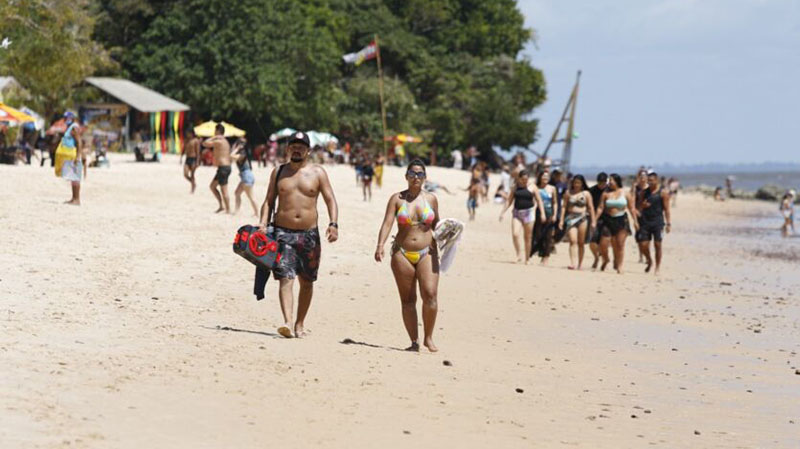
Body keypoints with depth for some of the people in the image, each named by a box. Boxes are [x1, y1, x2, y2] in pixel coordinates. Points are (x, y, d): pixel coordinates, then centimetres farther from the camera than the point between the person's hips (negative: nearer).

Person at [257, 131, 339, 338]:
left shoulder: (317, 172, 5)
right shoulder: (278, 172, 9)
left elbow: (330, 200, 1)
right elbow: (269, 201, 11)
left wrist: (333, 224, -14)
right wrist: (263, 223, -4)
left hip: (309, 234, 1)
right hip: (283, 232, -1)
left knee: (306, 282, 10)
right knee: (286, 279, -14)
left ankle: (300, 324, 22)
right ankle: (287, 323, -27)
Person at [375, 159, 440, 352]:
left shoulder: (431, 198, 8)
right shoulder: (397, 198, 3)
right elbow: (387, 223, -5)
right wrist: (380, 245, -19)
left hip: (427, 253, 0)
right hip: (402, 254, 0)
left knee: (430, 294, -14)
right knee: (407, 299, 2)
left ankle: (428, 338, -1)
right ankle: (414, 341, 9)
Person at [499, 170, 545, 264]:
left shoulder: (532, 187, 2)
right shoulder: (515, 187, 9)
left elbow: (539, 201, 2)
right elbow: (509, 200, 14)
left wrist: (542, 213, -6)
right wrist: (503, 212, 10)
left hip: (528, 212, -2)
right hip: (517, 213, 2)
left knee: (527, 237, 2)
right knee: (515, 234, -16)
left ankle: (527, 259, 11)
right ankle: (519, 255, -4)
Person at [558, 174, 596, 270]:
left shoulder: (586, 194, 6)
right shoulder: (568, 193, 9)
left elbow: (591, 208, 6)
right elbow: (564, 206, 10)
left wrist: (593, 221, 1)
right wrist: (561, 220, 4)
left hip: (582, 218, 0)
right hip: (571, 218, 0)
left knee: (581, 242, 4)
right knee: (573, 241, -14)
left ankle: (579, 264, 13)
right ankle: (572, 263, -23)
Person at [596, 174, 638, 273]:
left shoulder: (626, 194, 3)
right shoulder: (606, 194, 4)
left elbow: (631, 208, 5)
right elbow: (601, 208, 2)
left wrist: (635, 221, -1)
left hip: (622, 220, -1)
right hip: (608, 220, 1)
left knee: (620, 244, -3)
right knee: (603, 244, -3)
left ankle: (619, 266, 4)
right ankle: (605, 260, 24)